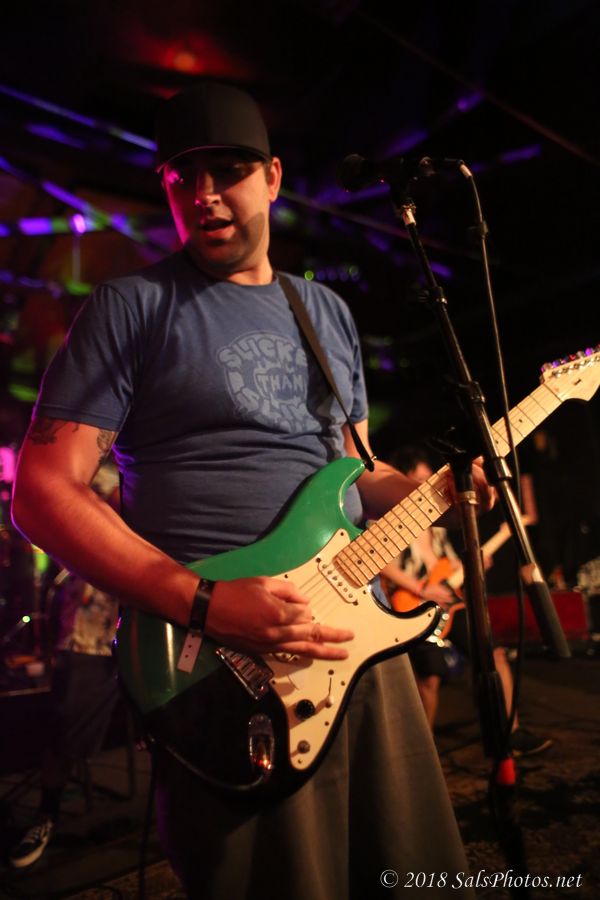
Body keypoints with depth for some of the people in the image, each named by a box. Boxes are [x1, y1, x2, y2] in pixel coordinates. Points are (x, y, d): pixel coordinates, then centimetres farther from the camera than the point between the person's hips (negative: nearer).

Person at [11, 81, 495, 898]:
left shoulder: (328, 311, 14)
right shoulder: (132, 308, -3)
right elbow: (43, 490, -10)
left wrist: (437, 490, 2)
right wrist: (204, 604, -20)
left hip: (362, 634, 6)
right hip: (230, 673, -5)